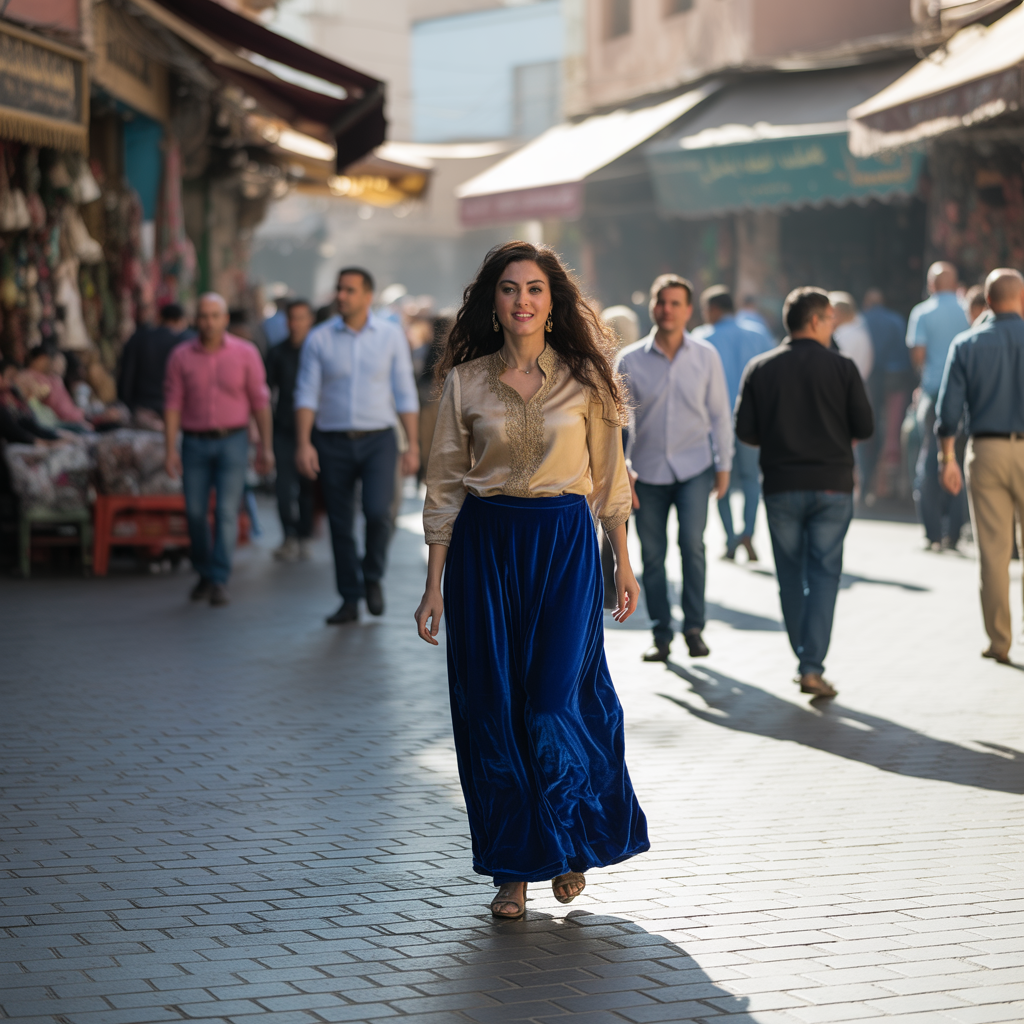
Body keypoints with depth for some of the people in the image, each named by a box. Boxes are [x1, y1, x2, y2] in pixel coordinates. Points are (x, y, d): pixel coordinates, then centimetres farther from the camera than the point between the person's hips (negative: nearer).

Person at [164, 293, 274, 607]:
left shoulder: (246, 353, -2)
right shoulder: (181, 356, 0)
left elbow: (260, 401, 1)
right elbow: (173, 404, -1)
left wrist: (266, 446, -1)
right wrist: (170, 449, -7)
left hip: (232, 441, -2)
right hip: (195, 442, 2)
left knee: (227, 511, -10)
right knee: (195, 512, 3)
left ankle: (219, 581, -10)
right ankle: (204, 574, 22)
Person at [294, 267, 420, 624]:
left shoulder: (391, 336, 1)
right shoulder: (319, 338, 0)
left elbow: (405, 394, 3)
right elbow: (306, 394, -2)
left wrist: (413, 446, -2)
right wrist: (303, 444, -14)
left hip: (378, 440, -1)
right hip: (333, 443, 1)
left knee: (377, 512, -20)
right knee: (341, 525, 5)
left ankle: (373, 577, 7)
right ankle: (350, 600, 17)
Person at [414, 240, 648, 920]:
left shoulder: (584, 377, 2)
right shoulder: (465, 380, 3)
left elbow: (608, 474, 7)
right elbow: (445, 485, 5)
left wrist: (624, 563, 5)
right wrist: (435, 584, 2)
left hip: (565, 542, -1)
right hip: (485, 545, 1)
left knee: (555, 705, -7)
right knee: (491, 706, 2)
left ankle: (573, 844, 19)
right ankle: (514, 870, 14)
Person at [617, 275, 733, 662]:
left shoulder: (706, 356, 0)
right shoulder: (630, 360, -2)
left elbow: (720, 413, 8)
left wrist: (724, 465, 7)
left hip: (694, 467, -1)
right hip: (648, 470, 1)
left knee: (692, 543, -14)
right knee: (652, 554, 3)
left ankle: (694, 627, -1)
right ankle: (661, 634, 14)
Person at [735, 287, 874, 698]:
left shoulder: (759, 369, 1)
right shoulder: (841, 366, -4)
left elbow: (745, 430, -1)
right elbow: (865, 427, -3)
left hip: (781, 487, 2)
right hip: (832, 485, -2)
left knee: (791, 577, 12)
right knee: (824, 575, 1)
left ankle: (806, 661, 16)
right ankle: (813, 667, -8)